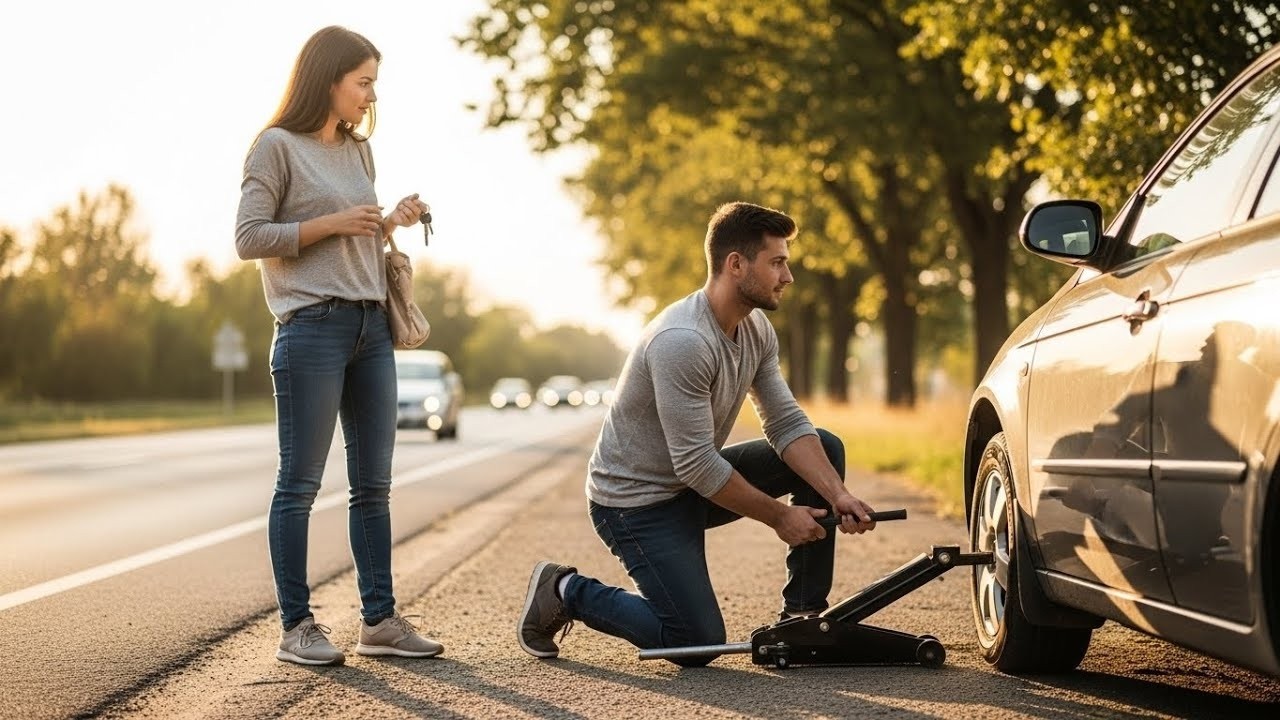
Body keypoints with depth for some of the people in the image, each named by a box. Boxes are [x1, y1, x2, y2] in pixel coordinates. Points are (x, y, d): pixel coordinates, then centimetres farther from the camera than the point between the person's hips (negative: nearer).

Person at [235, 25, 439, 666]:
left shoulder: (358, 151, 19)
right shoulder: (278, 147, -3)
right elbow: (249, 239, -9)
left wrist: (391, 224, 7)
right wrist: (334, 223, -13)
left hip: (371, 326, 7)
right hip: (312, 329, -7)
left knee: (373, 485, 8)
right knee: (299, 485, -3)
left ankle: (380, 619, 13)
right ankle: (296, 626, 2)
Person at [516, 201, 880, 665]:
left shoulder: (757, 330, -1)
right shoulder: (682, 342, -30)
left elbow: (787, 426, -2)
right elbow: (697, 466, -29)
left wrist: (838, 496, -17)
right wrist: (779, 517, -19)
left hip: (694, 486, 9)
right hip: (635, 502, -9)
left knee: (825, 448, 1)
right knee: (699, 643, -16)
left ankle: (802, 615, 6)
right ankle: (566, 592, 4)